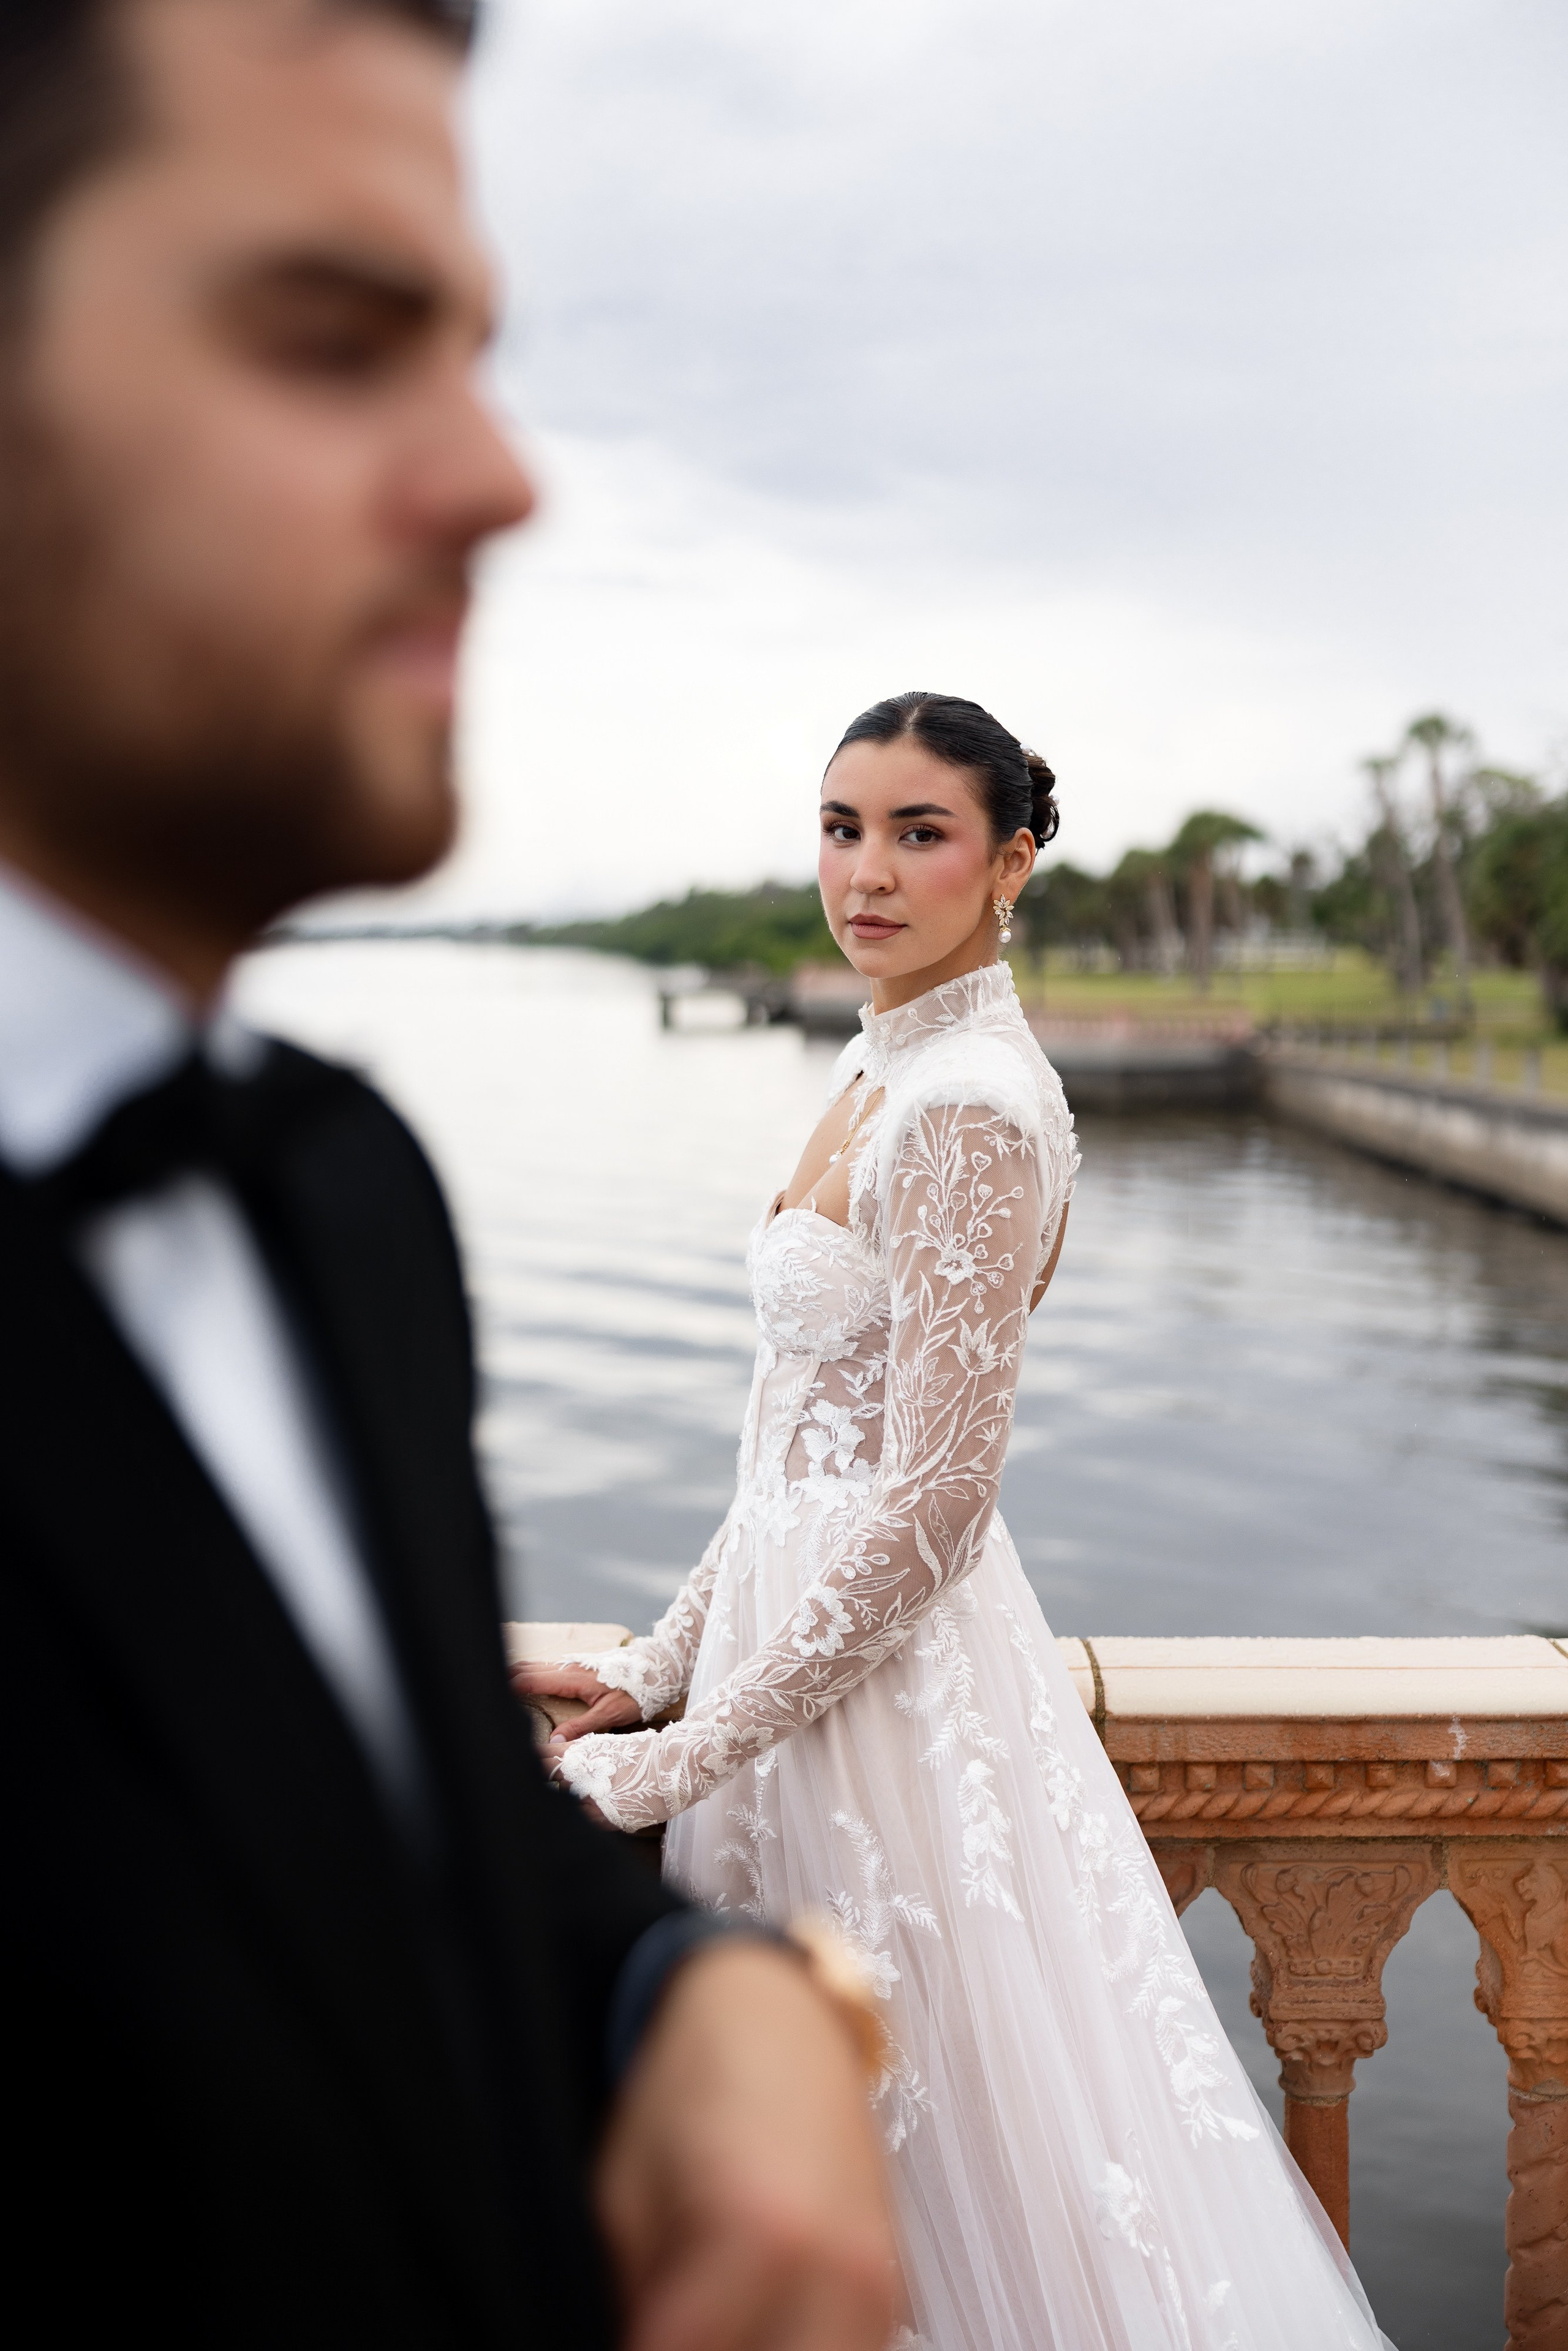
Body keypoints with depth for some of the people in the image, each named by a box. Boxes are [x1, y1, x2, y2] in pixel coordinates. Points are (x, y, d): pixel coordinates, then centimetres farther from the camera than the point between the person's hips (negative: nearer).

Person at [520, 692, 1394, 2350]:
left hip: (892, 1660, -9)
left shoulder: (971, 1106, -19)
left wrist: (680, 1760, -16)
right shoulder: (880, 1067, 9)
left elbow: (932, 1506, -22)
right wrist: (660, 1663, 13)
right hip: (806, 1627, 9)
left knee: (943, 2132, 8)